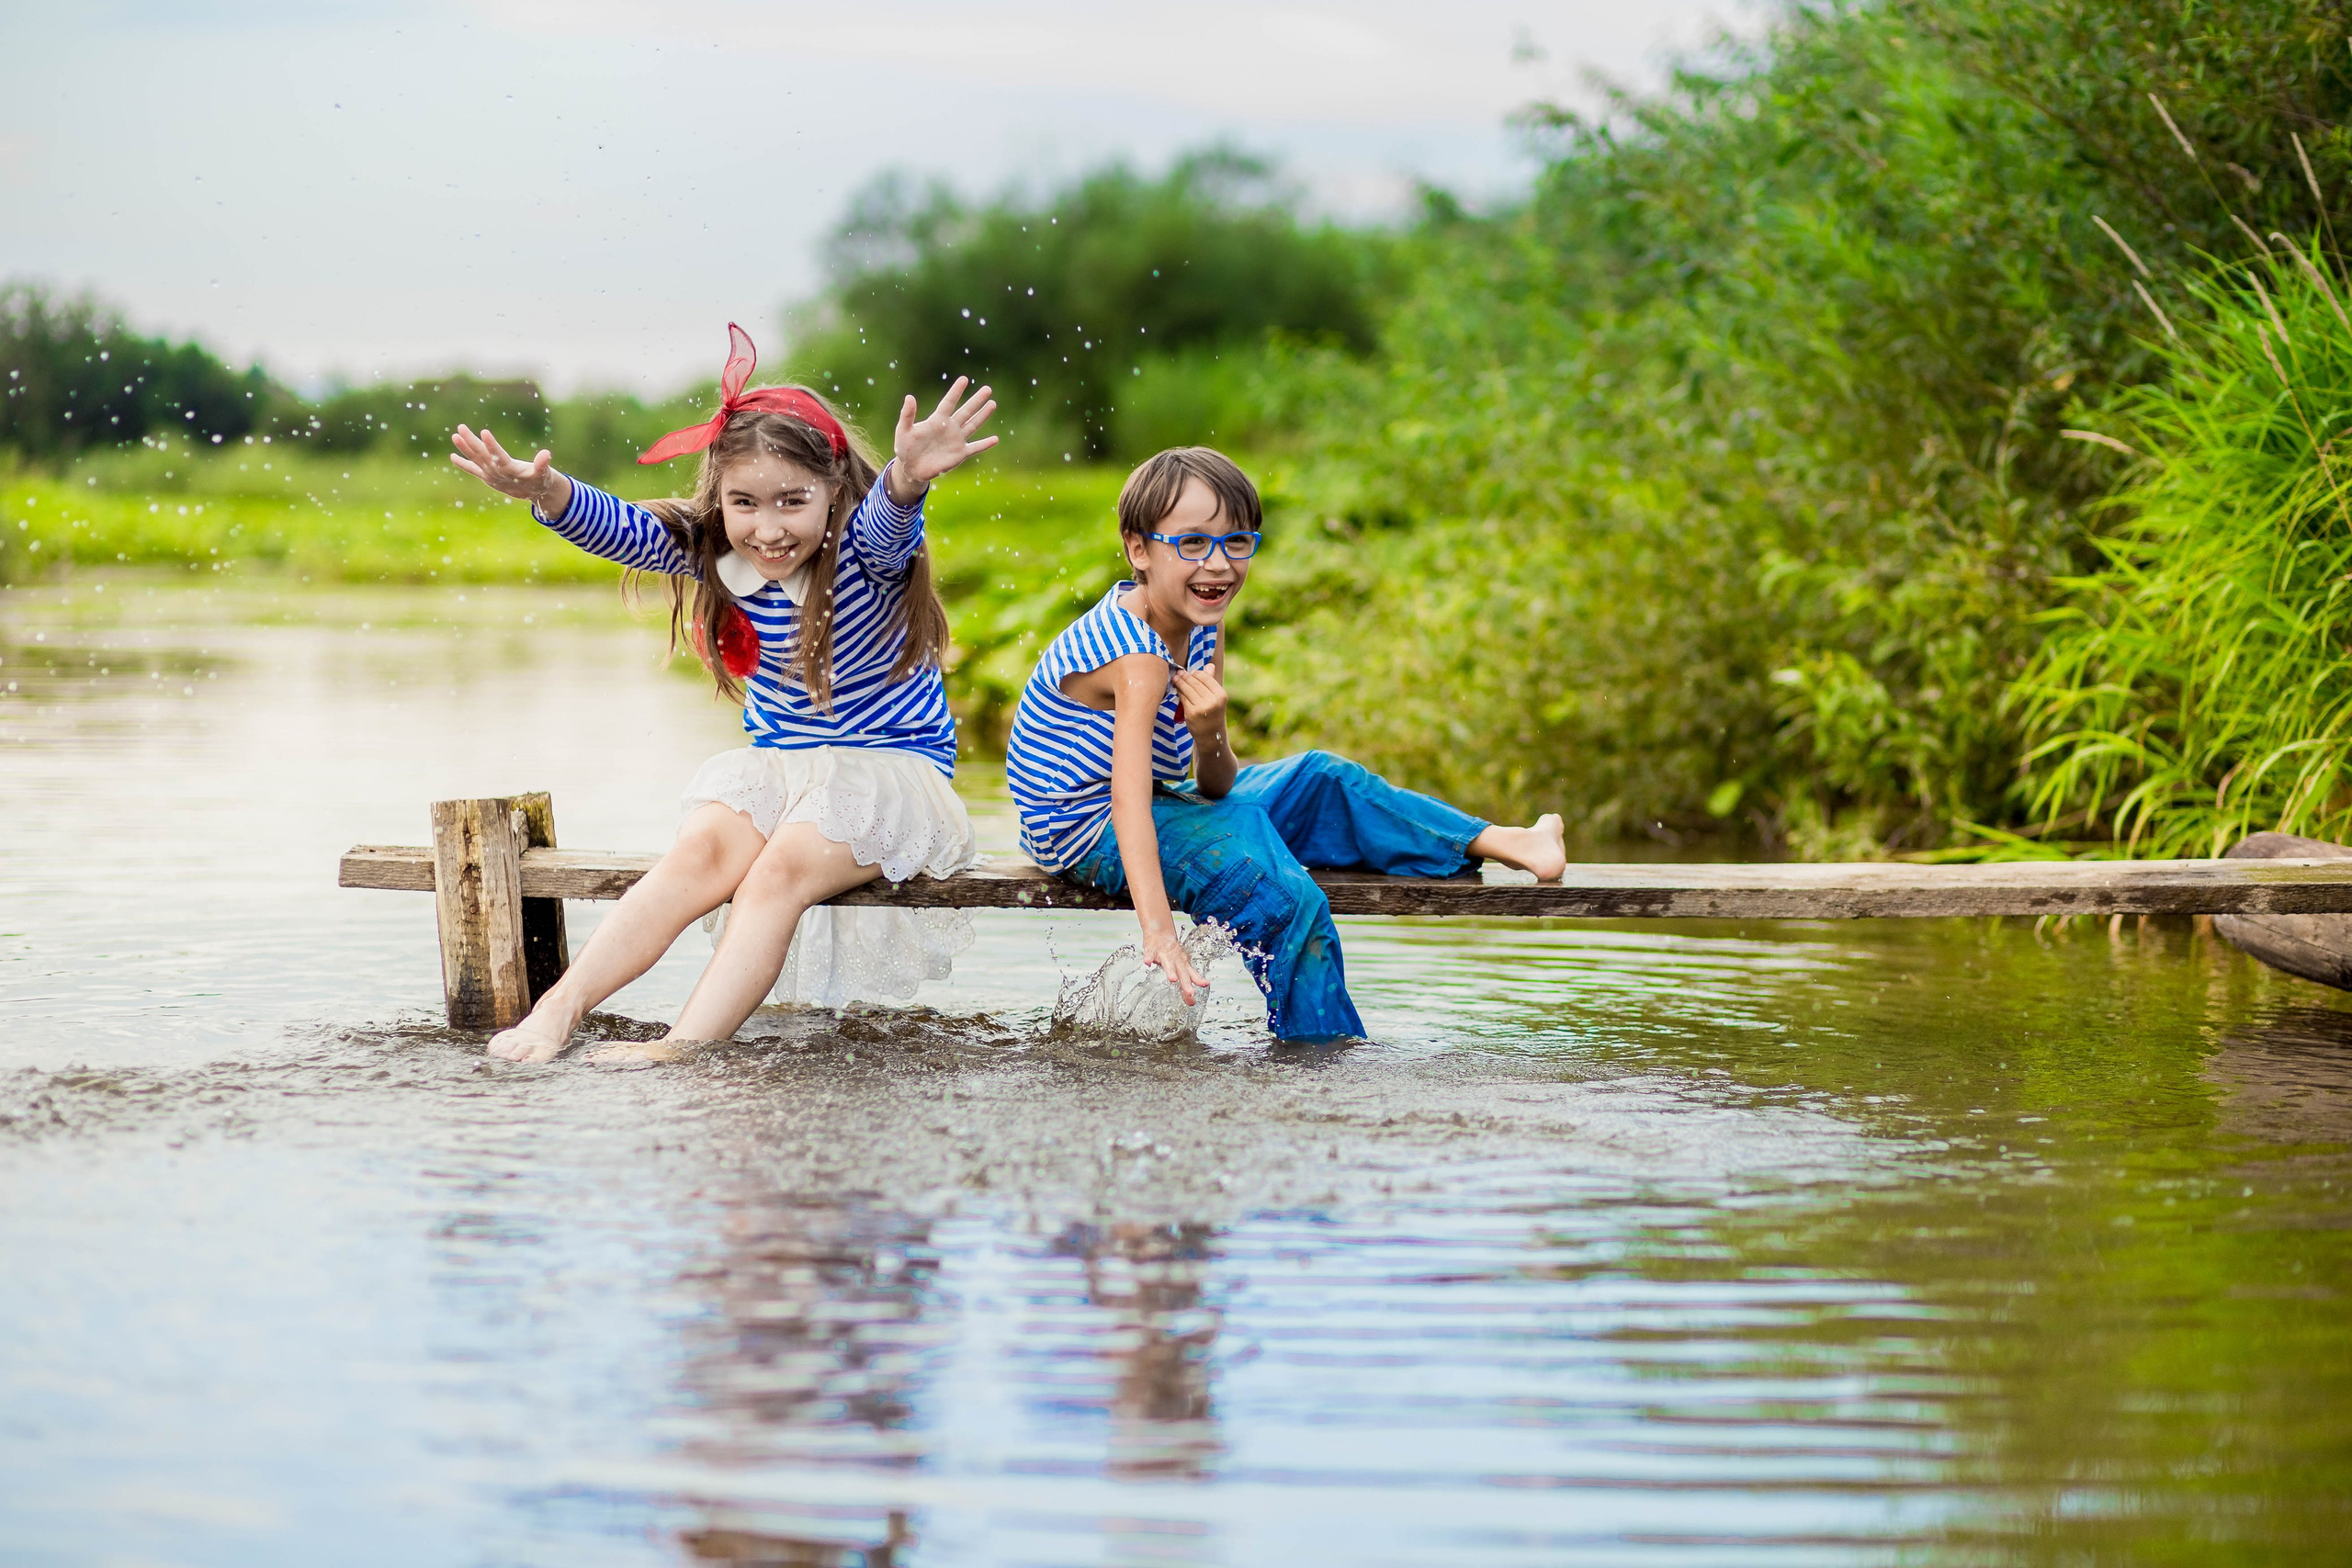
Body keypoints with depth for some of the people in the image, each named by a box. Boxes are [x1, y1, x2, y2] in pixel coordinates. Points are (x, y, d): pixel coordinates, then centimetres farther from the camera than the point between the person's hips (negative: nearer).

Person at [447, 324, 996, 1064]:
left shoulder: (864, 549, -18)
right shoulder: (712, 550, -5)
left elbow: (887, 522, -42)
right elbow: (621, 529, -18)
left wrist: (908, 480, -68)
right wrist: (548, 493, -41)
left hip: (893, 769, -4)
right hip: (777, 766, 4)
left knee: (784, 866, -31)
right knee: (707, 848, -26)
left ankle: (686, 1046, -39)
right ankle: (561, 1008, -33)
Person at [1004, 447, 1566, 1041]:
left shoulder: (1202, 627, -1)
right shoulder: (1137, 656, -29)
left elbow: (1217, 786, -3)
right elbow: (1128, 796, -41)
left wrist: (1210, 738, -27)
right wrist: (1158, 931, -51)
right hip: (1092, 832, -10)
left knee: (1318, 781, 13)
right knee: (1285, 900, -26)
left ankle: (1500, 843, 21)